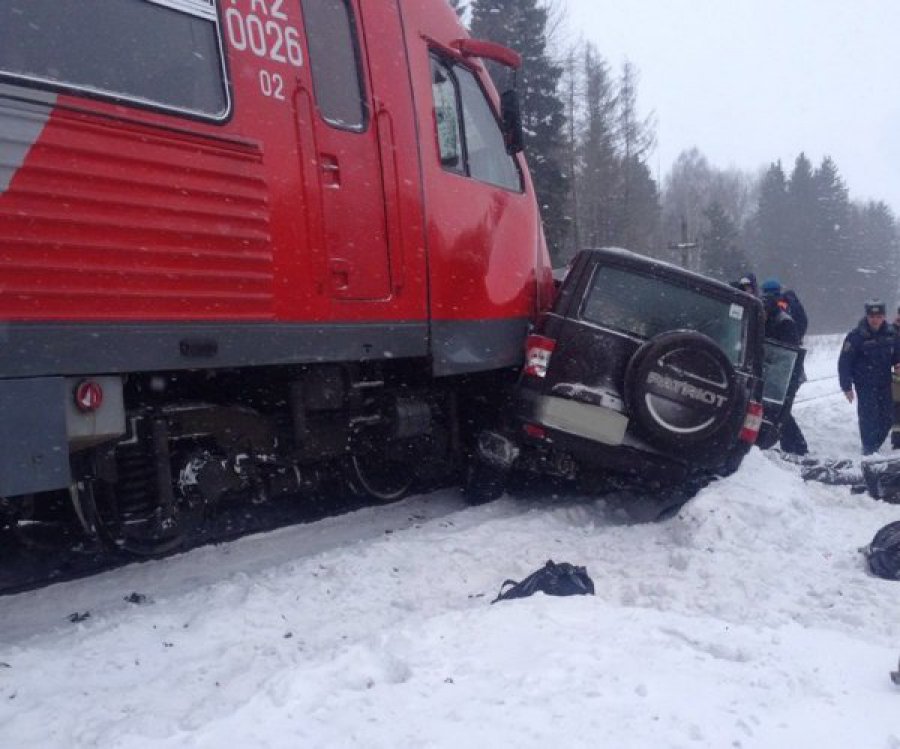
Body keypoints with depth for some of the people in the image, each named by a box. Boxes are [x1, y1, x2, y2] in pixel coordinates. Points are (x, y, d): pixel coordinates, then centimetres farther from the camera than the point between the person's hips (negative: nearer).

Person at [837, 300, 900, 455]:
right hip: (865, 384, -5)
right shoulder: (856, 336, -13)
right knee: (868, 416, -11)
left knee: (887, 418, 8)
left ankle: (875, 445, 26)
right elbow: (844, 362, -11)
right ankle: (869, 449, 1)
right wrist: (846, 387, -12)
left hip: (884, 383, 5)